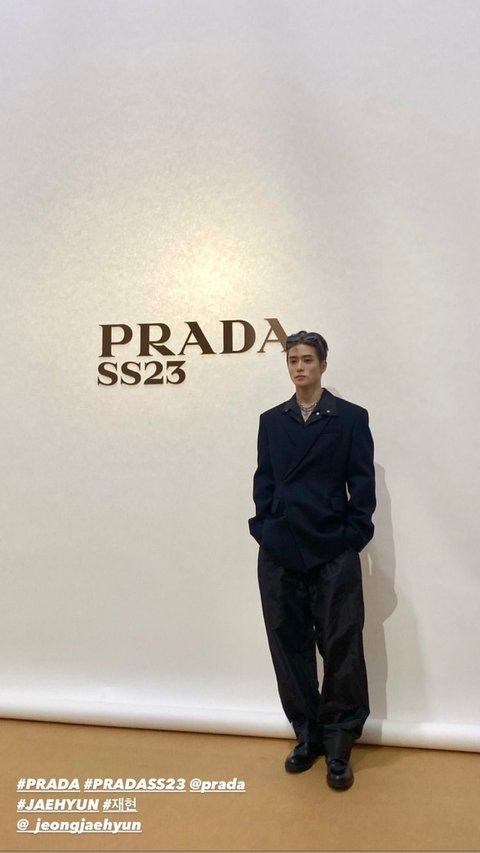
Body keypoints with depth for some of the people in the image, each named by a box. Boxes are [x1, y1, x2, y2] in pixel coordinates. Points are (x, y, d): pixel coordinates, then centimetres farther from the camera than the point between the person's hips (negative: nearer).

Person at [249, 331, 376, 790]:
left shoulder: (351, 418, 1)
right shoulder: (271, 421, 10)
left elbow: (363, 484, -1)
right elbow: (264, 480, 10)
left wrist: (352, 537, -6)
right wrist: (262, 528, 0)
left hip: (333, 552, -3)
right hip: (279, 552, 3)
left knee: (341, 647, 3)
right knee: (289, 644, 11)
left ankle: (339, 743, 21)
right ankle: (307, 735, 28)